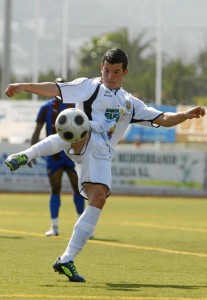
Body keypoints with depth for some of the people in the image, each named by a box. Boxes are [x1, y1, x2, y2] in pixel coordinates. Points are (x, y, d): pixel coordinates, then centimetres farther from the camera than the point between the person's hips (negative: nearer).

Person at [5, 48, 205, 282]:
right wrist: (24, 87, -13)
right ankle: (27, 155, -41)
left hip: (101, 153, 4)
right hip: (82, 145, -4)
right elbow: (55, 90, 2)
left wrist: (186, 114, 5)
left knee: (99, 197, -16)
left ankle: (66, 260, -12)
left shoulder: (130, 103, 27)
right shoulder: (89, 86, 14)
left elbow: (163, 119, 23)